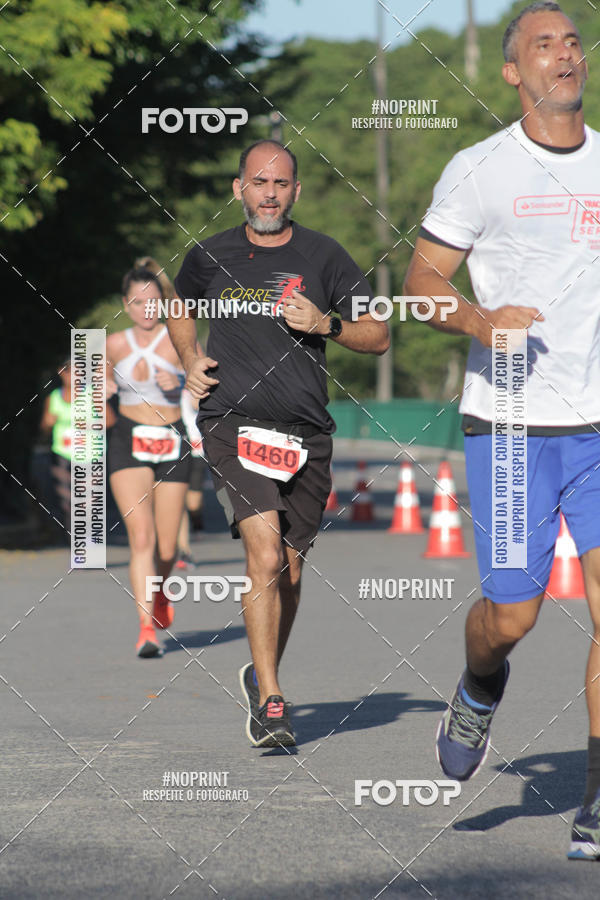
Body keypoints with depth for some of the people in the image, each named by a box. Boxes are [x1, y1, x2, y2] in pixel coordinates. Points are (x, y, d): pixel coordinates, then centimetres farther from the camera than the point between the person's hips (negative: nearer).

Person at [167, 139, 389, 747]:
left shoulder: (322, 256, 4)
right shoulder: (210, 257, 6)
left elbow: (378, 336, 7)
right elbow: (179, 306, 29)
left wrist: (326, 324, -10)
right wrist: (190, 361, 12)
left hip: (305, 434, 2)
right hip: (232, 425, -2)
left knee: (287, 571, 10)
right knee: (265, 556, -19)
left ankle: (263, 674, 35)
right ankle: (270, 702, -17)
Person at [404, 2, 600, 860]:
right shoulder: (479, 171, -2)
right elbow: (421, 281, 0)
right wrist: (479, 320, -18)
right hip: (509, 428, -2)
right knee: (512, 614, 0)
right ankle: (481, 686, 38)